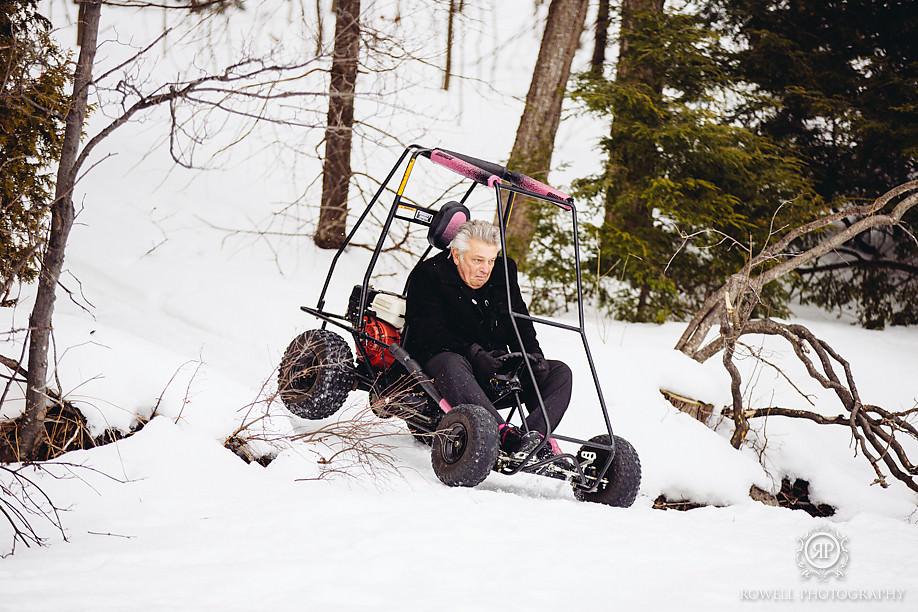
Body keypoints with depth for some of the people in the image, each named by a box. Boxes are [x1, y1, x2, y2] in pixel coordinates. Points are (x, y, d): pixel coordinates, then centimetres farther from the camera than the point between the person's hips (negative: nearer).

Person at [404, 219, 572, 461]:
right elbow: (430, 332, -17)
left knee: (559, 371, -9)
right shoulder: (427, 275, -5)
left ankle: (536, 435, -37)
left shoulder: (503, 273, 12)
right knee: (452, 364, -41)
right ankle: (505, 434, -58)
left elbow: (520, 322, 12)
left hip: (494, 370, 6)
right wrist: (473, 353, -30)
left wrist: (534, 357, -9)